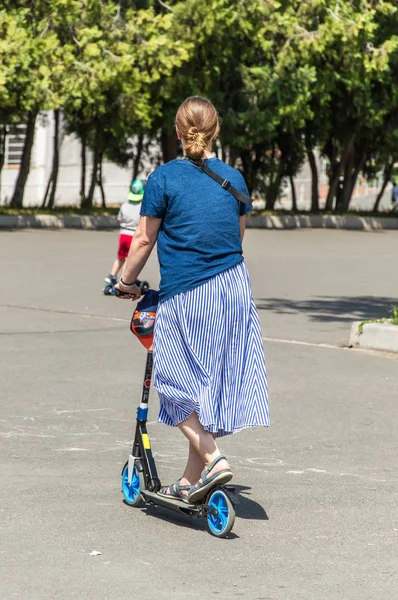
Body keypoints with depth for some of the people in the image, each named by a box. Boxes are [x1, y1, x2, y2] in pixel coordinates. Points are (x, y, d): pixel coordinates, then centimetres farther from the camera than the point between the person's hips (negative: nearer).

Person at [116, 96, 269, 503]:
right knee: (211, 382, 11)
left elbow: (144, 240, -2)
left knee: (176, 383, 6)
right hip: (233, 288, 5)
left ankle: (212, 458, -12)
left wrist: (126, 281, 14)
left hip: (183, 295, -5)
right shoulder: (234, 178, 7)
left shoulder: (164, 178, -6)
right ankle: (191, 481, 17)